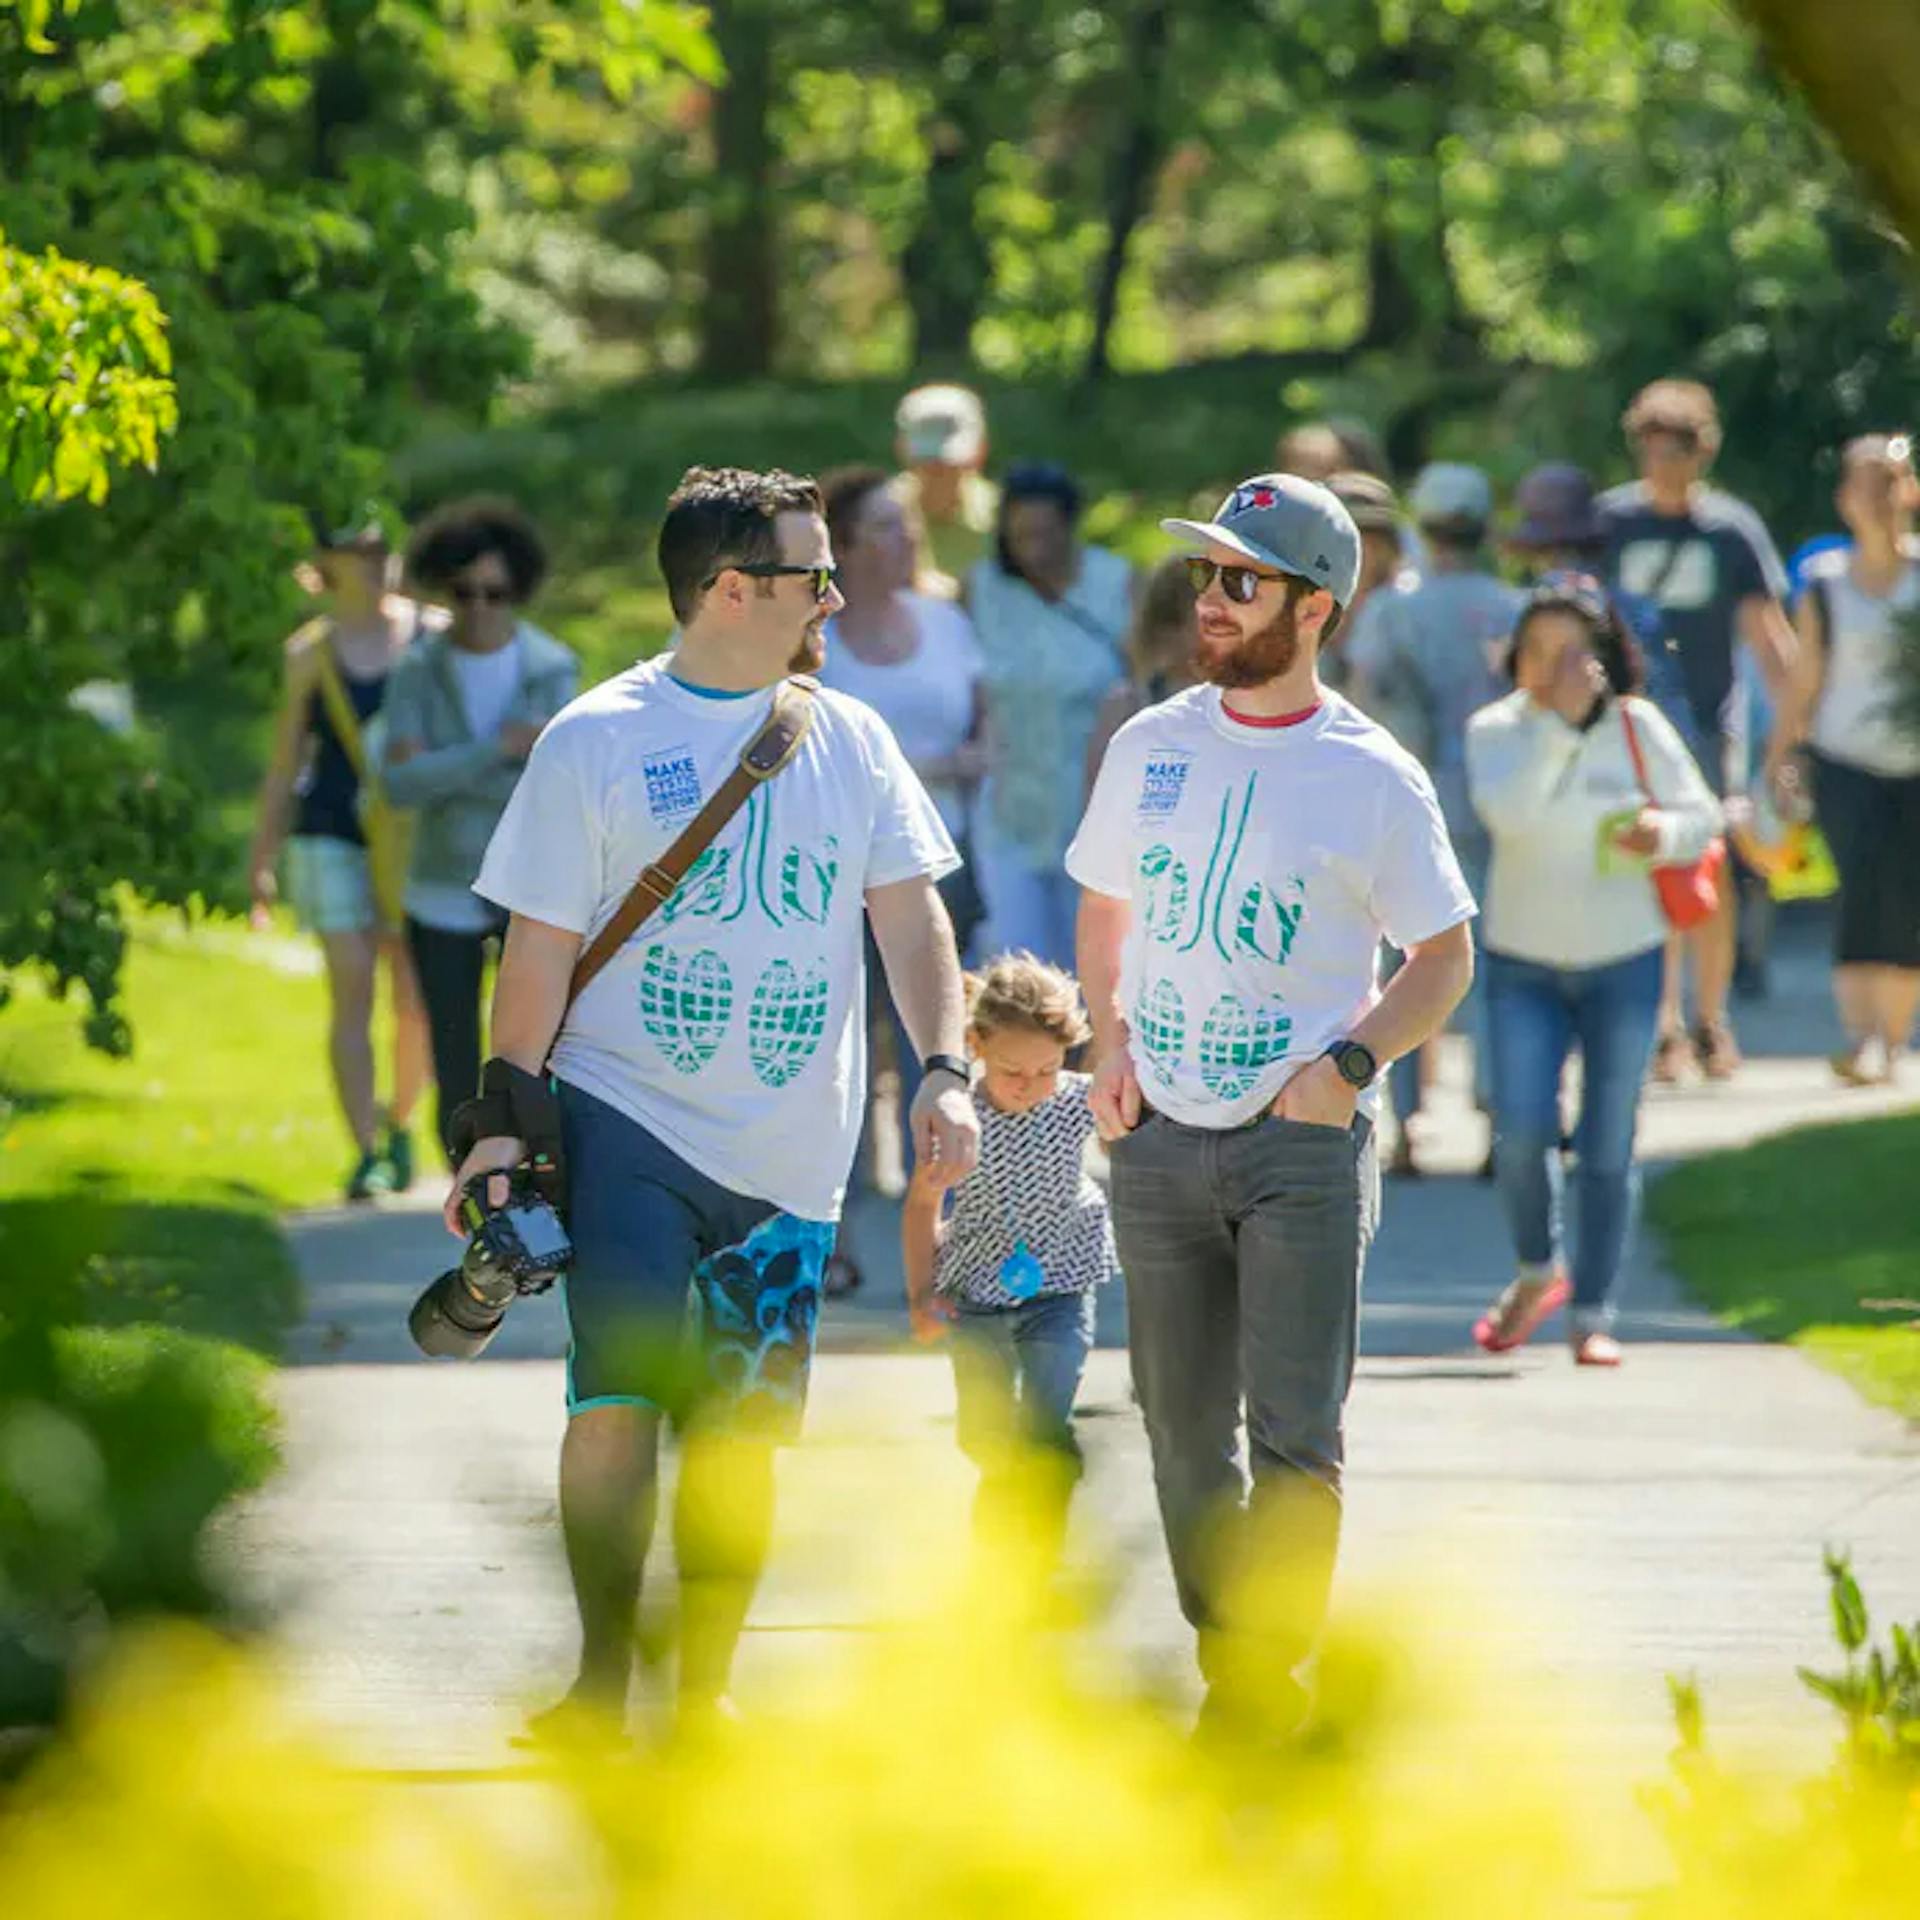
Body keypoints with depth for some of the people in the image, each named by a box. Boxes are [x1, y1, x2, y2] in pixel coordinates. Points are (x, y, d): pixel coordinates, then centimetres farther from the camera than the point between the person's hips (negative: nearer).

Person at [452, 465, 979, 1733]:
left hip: (789, 1152, 3)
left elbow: (911, 917, 8)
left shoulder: (852, 741, 10)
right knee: (618, 1399, -14)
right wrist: (507, 1117, -5)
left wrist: (944, 1070, -7)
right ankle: (601, 1681, -2)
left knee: (739, 1428, 4)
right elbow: (542, 947, 0)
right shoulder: (596, 741, -1)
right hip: (626, 1119, -3)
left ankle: (707, 1691, 15)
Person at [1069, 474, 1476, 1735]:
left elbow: (1445, 958, 3)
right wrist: (1109, 1043, 5)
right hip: (1158, 1143, 4)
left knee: (1294, 1433, -10)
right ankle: (1227, 1676, 17)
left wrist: (1351, 1062, -11)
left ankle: (1268, 1688, -7)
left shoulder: (1374, 778, -4)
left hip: (1304, 1144, -4)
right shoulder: (1149, 747, 8)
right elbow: (1104, 911, 21)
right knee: (1184, 1432, 8)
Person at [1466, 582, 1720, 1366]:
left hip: (1622, 961, 0)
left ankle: (1593, 1313, 12)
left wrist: (1662, 834, -21)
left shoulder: (1637, 726, -4)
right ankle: (1539, 1272, 18)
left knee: (1607, 1148, 1)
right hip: (1522, 962, 0)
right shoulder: (1496, 730, -4)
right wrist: (1558, 722, -24)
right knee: (1521, 1132, -10)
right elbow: (1508, 811, -22)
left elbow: (1701, 816, 2)